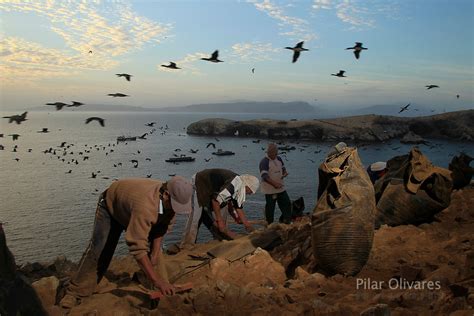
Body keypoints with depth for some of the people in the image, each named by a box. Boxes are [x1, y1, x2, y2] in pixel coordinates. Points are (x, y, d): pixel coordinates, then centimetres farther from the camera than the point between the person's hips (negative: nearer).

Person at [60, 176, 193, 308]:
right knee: (99, 249, -14)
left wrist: (155, 254, -19)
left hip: (131, 207, 6)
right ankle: (75, 292, -1)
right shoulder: (145, 205, -51)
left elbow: (161, 227, -11)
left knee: (154, 248, -1)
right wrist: (155, 279, -51)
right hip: (110, 205, -6)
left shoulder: (171, 200, -28)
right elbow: (137, 247, -52)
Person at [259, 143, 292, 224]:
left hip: (281, 187, 7)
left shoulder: (279, 159, 8)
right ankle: (269, 224, 16)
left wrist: (285, 173, -4)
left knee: (287, 203, 9)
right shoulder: (264, 162, -16)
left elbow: (283, 168, 21)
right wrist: (274, 184, -30)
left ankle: (286, 220, 23)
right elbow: (264, 176, -23)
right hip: (270, 189, -7)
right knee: (270, 207, 2)